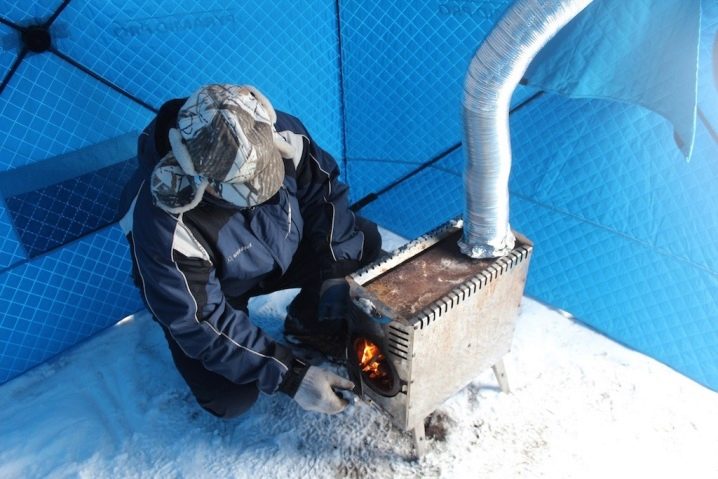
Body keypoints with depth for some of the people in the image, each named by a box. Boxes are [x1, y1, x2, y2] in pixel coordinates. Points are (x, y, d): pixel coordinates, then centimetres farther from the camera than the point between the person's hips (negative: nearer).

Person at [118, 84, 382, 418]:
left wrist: (334, 274, -21)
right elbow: (201, 322, -29)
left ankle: (307, 322, 10)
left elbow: (324, 190, -12)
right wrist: (291, 376, -30)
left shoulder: (279, 135, -29)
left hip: (283, 251, 4)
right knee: (231, 400, -18)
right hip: (197, 294, -3)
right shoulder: (165, 227, -38)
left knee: (364, 242, -13)